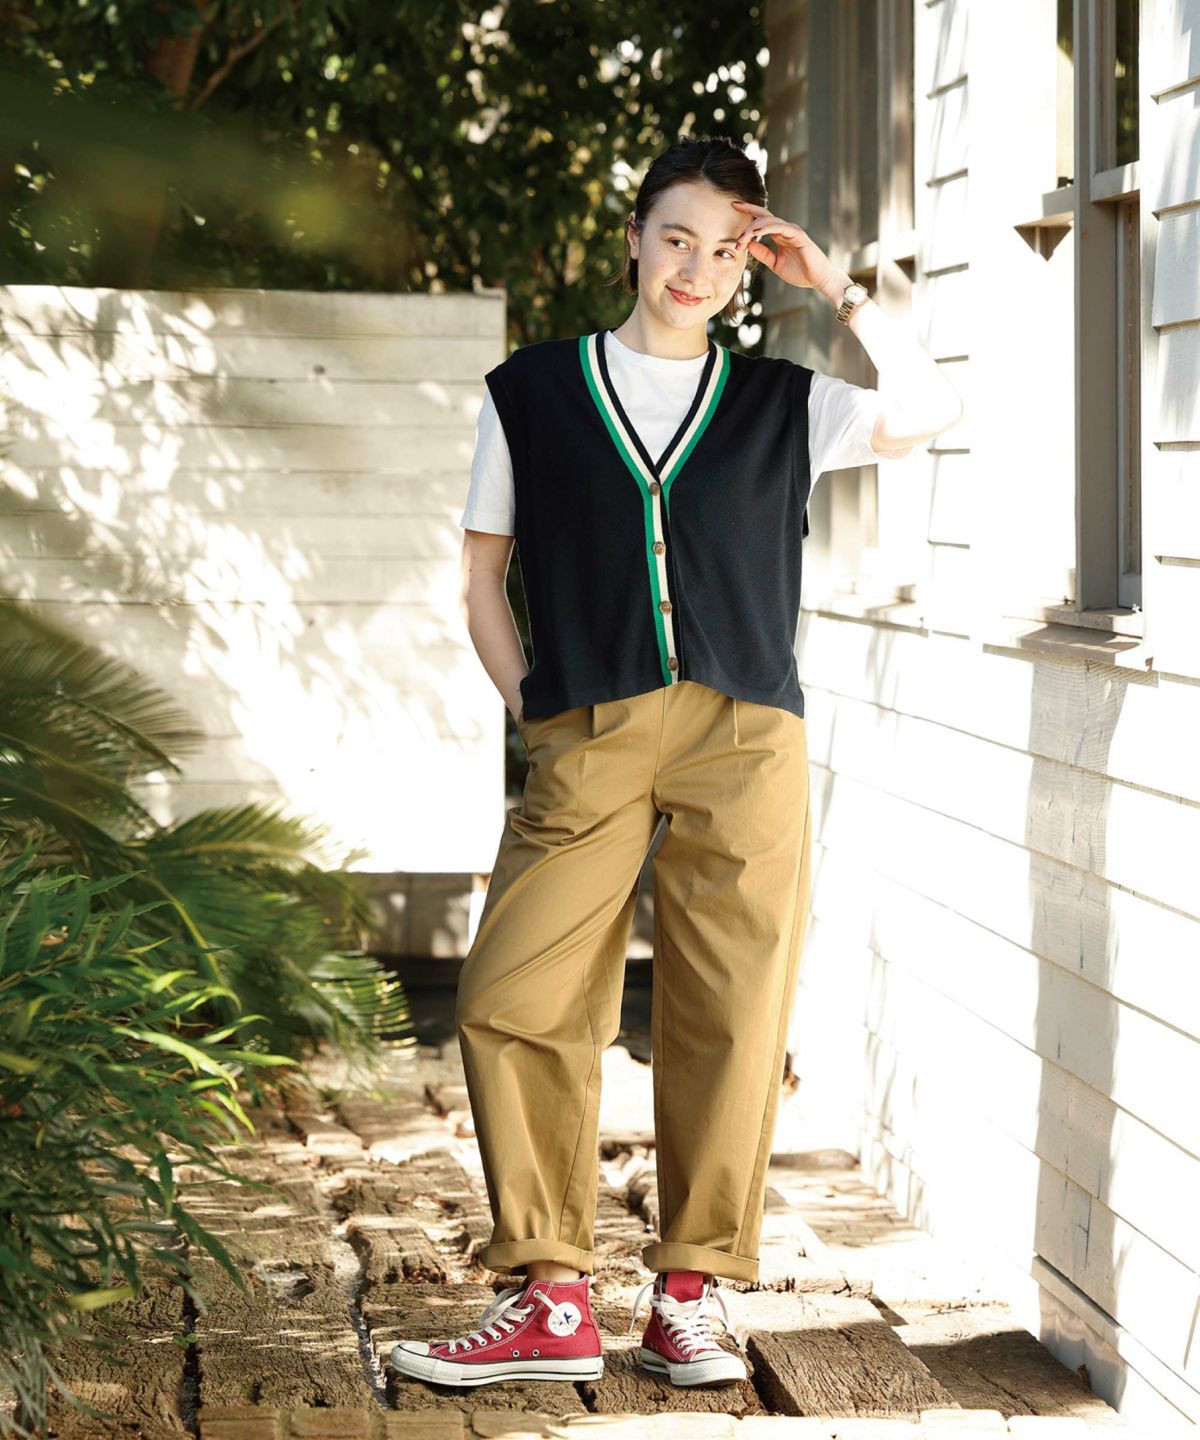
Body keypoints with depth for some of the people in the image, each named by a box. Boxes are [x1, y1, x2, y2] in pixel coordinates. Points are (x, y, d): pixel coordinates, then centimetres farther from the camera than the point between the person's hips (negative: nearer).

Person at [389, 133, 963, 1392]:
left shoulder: (780, 403, 13)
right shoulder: (534, 391, 13)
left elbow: (930, 410, -1)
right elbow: (483, 572, 14)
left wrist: (836, 289, 1)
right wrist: (531, 707, 3)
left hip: (745, 737, 0)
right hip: (585, 744, 0)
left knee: (727, 1018, -1)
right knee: (514, 1005, -9)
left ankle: (687, 1299, 10)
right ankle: (551, 1302, -1)